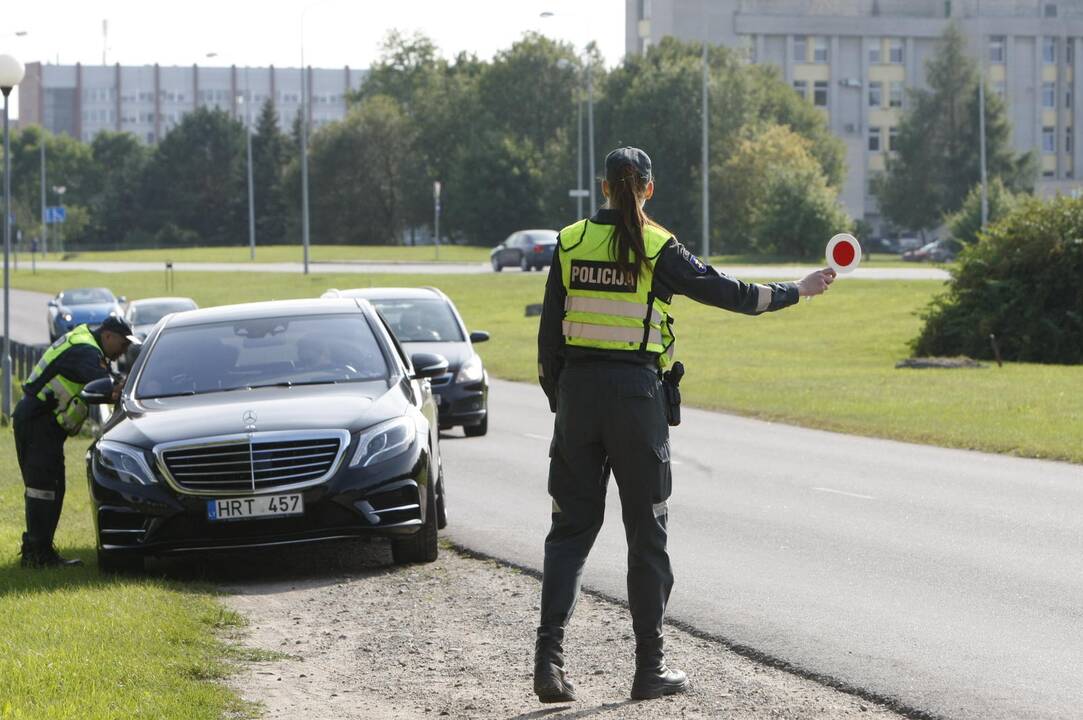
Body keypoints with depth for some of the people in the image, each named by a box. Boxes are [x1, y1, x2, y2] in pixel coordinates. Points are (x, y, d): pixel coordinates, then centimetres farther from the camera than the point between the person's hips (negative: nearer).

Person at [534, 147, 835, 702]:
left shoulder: (570, 242, 3)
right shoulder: (658, 249, -6)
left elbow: (550, 329, 5)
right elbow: (727, 292, -1)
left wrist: (557, 400, 14)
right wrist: (797, 291, 12)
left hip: (577, 386, 3)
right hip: (635, 391, -3)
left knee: (572, 525, 8)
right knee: (646, 530, 6)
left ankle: (549, 654, -6)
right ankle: (649, 666, 10)